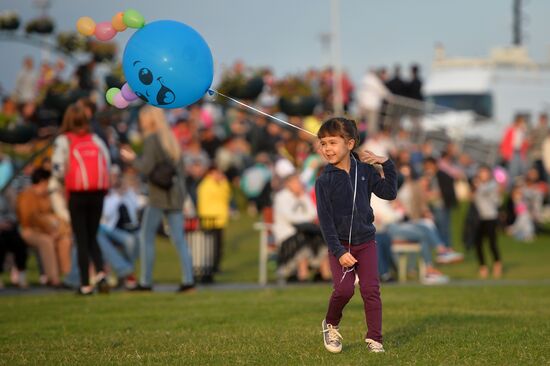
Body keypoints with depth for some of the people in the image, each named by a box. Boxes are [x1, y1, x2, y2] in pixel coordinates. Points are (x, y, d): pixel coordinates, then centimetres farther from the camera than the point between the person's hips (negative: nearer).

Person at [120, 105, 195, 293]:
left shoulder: (151, 139, -8)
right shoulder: (171, 139, 14)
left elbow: (146, 167, -13)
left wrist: (132, 159, 4)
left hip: (158, 196, -7)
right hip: (176, 194, 7)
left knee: (146, 236, 2)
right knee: (178, 238, 5)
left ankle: (145, 282, 0)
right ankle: (188, 279, -4)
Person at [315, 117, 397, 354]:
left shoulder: (365, 170, 0)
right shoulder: (324, 181, -9)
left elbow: (389, 193, 2)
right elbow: (325, 220, -11)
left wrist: (386, 165, -6)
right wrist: (339, 252, -17)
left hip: (365, 241, 2)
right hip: (339, 244, -2)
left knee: (371, 289, -5)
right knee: (344, 289, -16)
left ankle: (374, 338, 4)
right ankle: (331, 325, 12)